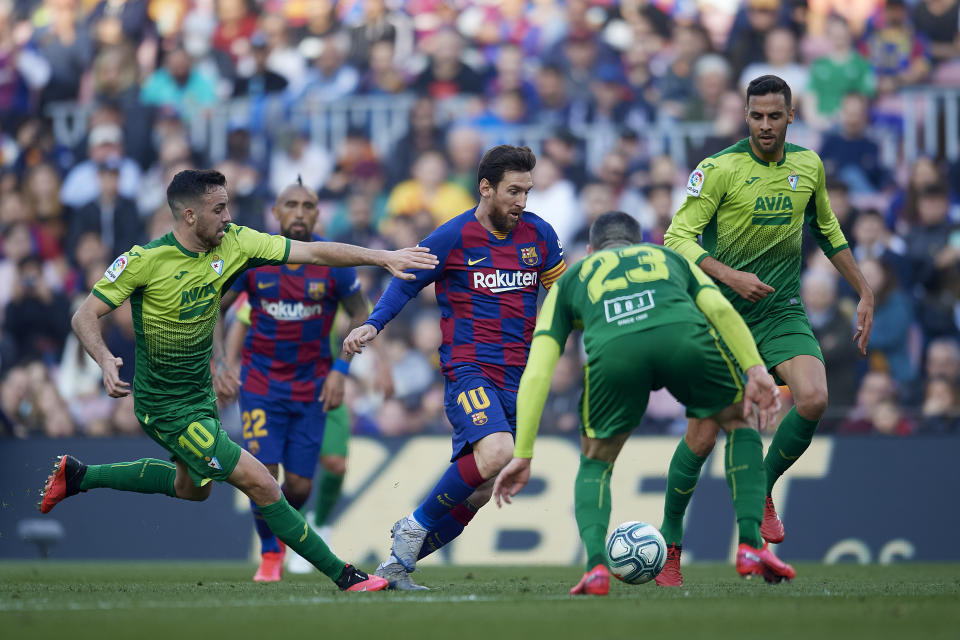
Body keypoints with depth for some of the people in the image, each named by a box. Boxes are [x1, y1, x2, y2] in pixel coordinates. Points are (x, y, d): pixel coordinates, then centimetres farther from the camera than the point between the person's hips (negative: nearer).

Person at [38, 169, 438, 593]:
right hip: (167, 408, -8)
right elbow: (85, 315, -16)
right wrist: (105, 359, -36)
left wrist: (384, 257, -16)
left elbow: (312, 252, -9)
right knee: (259, 482, -12)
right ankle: (344, 577, -4)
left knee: (191, 487, 31)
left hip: (201, 395, 8)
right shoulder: (144, 260, -22)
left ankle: (78, 475, 41)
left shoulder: (234, 243, -8)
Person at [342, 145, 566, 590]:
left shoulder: (539, 235, 8)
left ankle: (399, 563, 16)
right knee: (496, 452, -31)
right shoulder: (454, 237, -5)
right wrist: (373, 325, -14)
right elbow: (405, 283, 1)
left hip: (515, 381, 5)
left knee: (477, 494, 1)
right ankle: (416, 526, -12)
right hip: (468, 369, -5)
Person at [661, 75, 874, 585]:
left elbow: (829, 233, 20)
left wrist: (864, 294, 18)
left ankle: (762, 491, 3)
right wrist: (730, 276, -26)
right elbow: (679, 238, -13)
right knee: (704, 432, -7)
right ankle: (669, 542, 11)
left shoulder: (808, 166, 4)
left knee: (813, 398, -22)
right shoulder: (719, 169, -11)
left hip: (782, 312, 3)